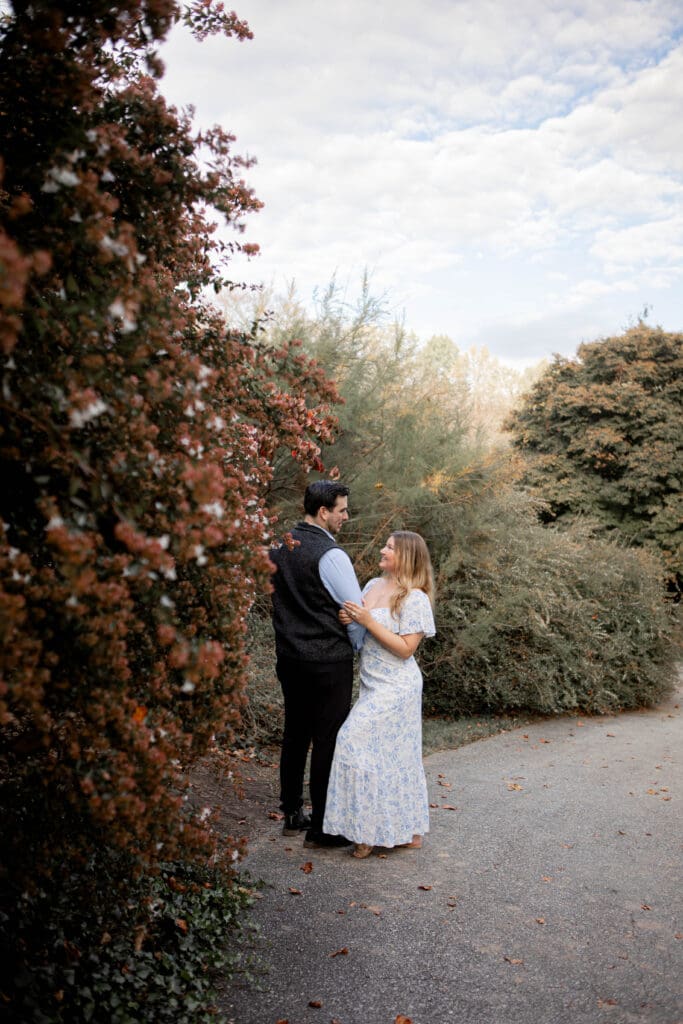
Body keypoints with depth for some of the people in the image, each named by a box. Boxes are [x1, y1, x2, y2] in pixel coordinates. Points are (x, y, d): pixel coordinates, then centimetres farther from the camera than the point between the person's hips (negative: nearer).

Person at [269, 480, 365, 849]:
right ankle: (321, 827, 9)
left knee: (295, 735, 17)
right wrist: (356, 647, 6)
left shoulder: (280, 547, 7)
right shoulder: (330, 554, -16)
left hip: (288, 657, 8)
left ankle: (292, 814, 29)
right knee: (328, 740, 1)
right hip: (328, 661, -8)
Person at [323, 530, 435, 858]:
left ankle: (371, 830, 1)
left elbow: (406, 648, -18)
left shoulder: (414, 598, -14)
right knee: (396, 757, 13)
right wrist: (348, 619, -7)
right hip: (373, 685, 8)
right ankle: (411, 830, 25)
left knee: (356, 739, -12)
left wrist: (368, 621, -22)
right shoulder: (373, 585, 8)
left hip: (396, 688, -8)